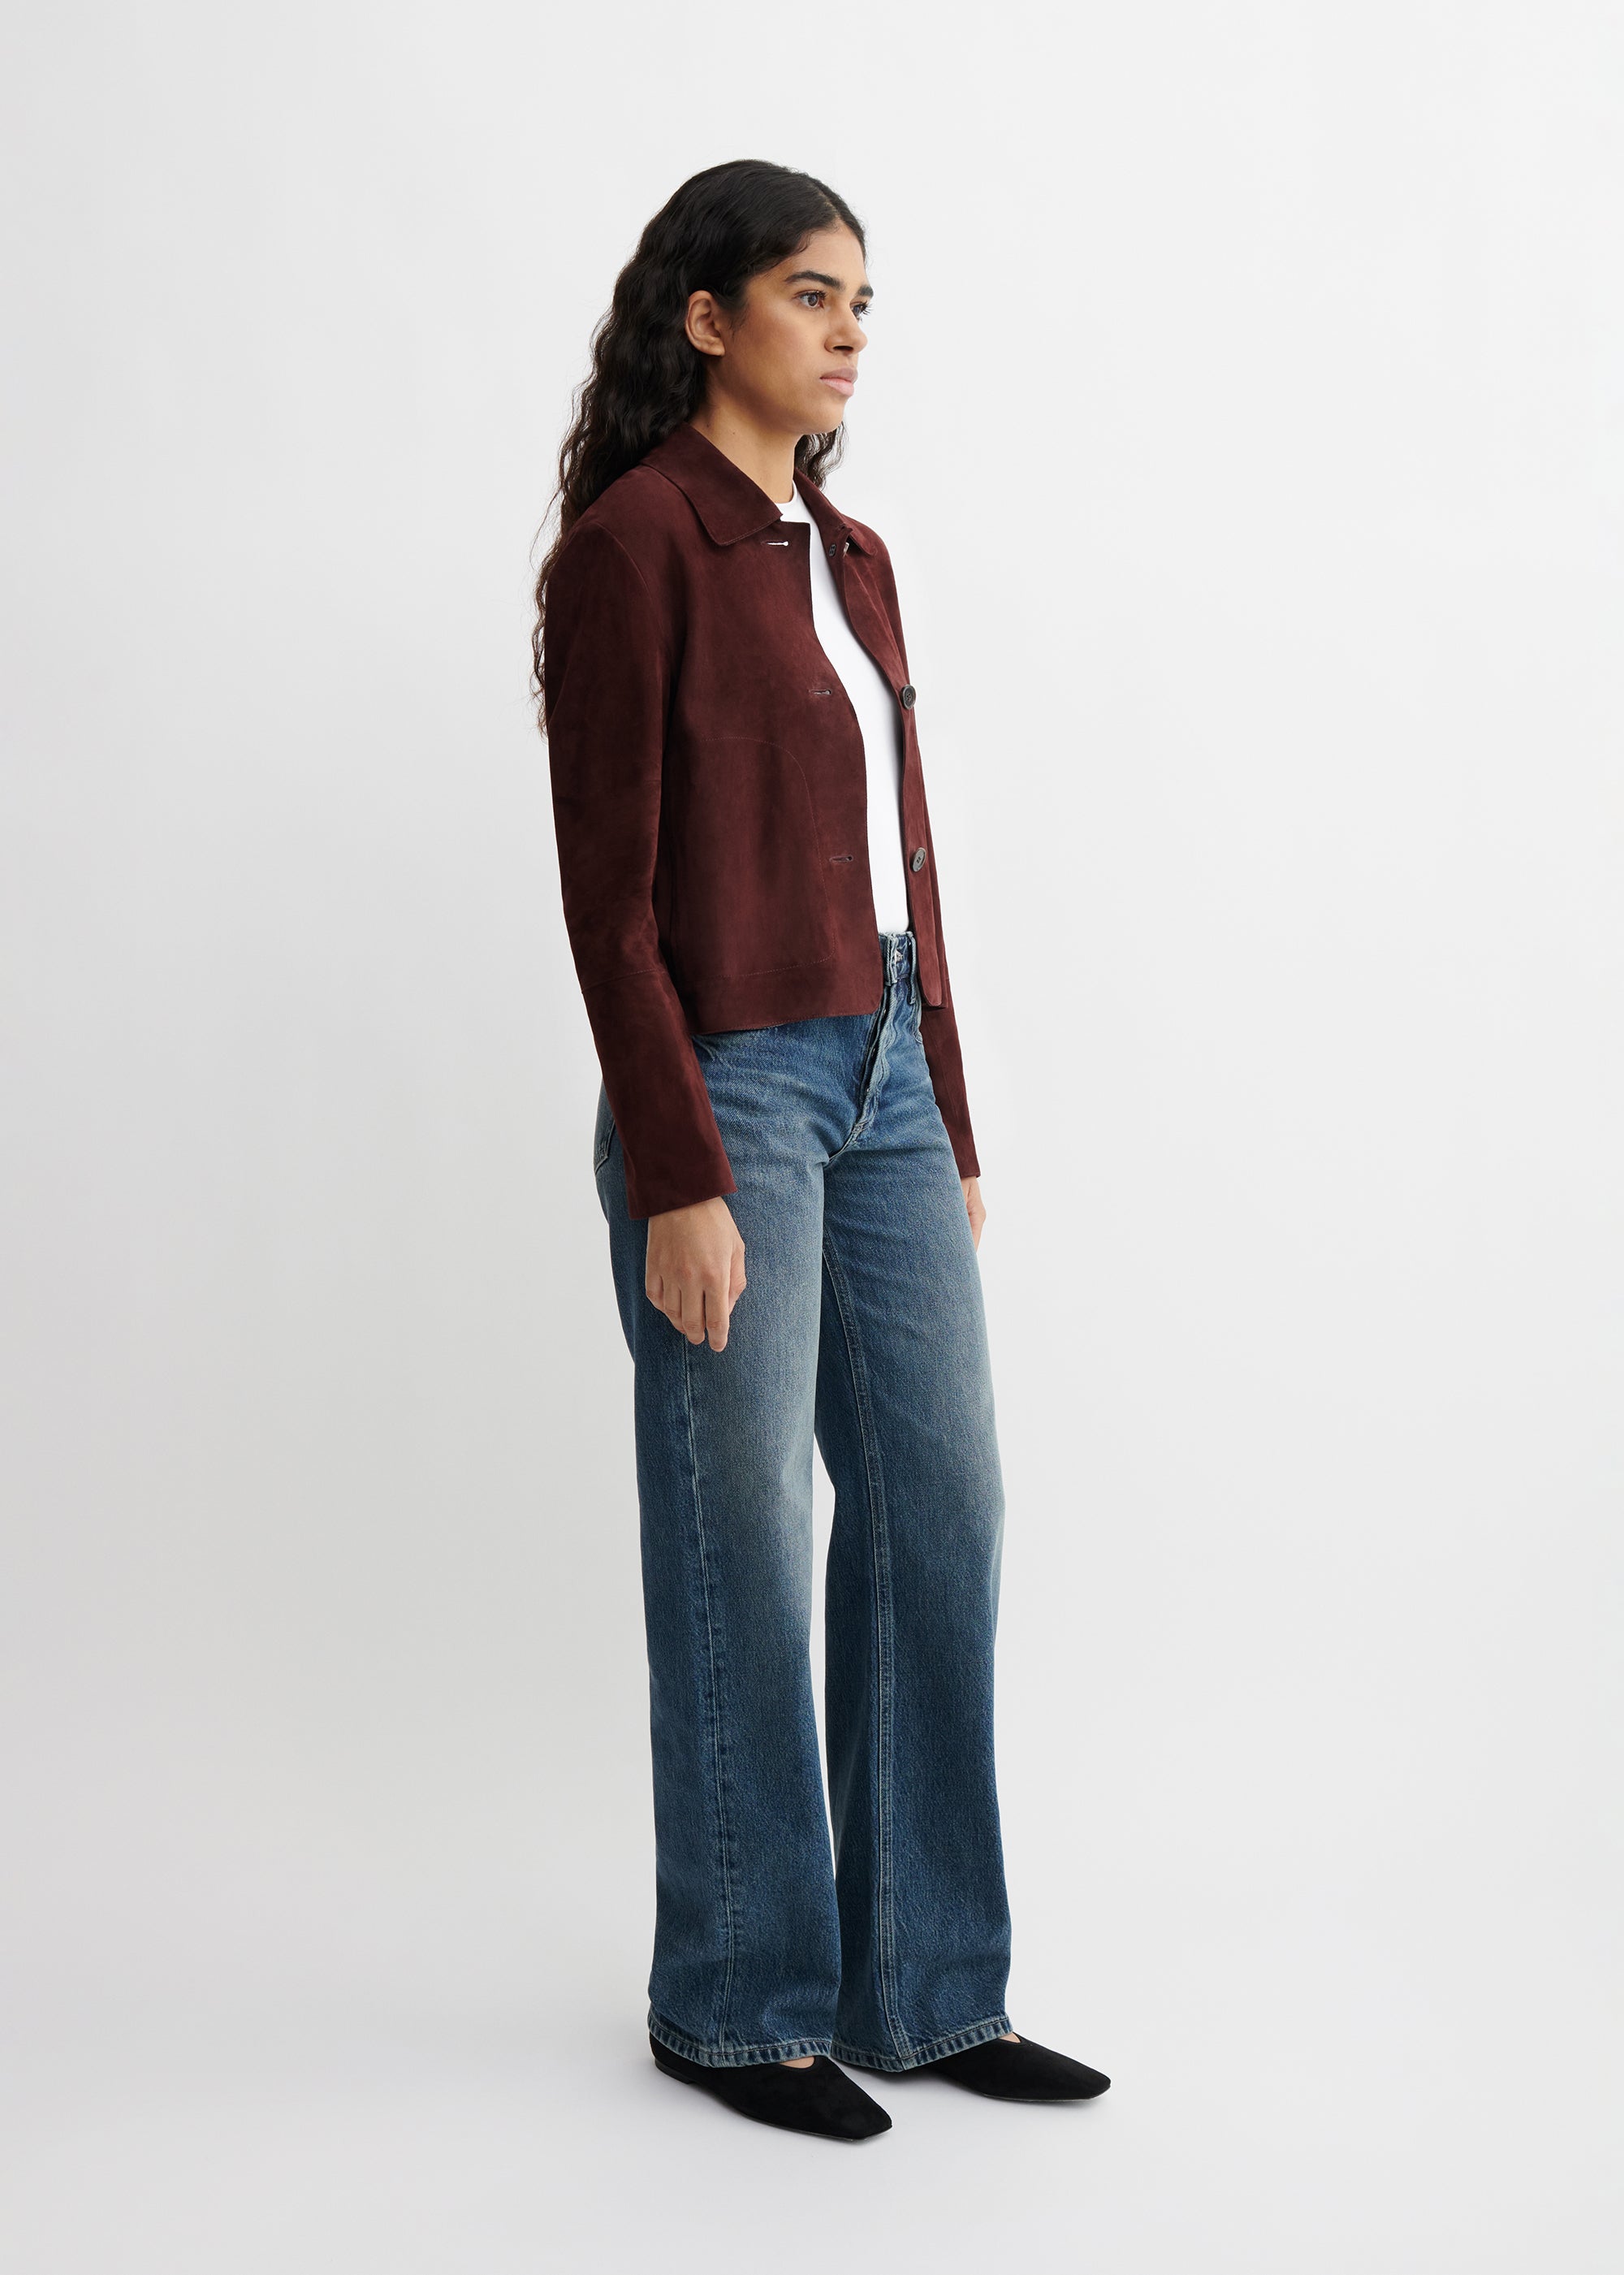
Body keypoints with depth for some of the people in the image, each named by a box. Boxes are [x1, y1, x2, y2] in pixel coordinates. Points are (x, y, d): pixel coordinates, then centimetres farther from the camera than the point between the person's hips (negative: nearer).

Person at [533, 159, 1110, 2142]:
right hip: (730, 1089, -8)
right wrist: (679, 1177, -17)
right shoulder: (632, 543, -9)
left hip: (884, 1084, 8)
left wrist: (951, 1130, 15)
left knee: (941, 1512, 9)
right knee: (744, 1552, 2)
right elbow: (609, 888, -14)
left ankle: (919, 1983, 22)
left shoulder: (850, 559, 15)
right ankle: (738, 2000, 19)